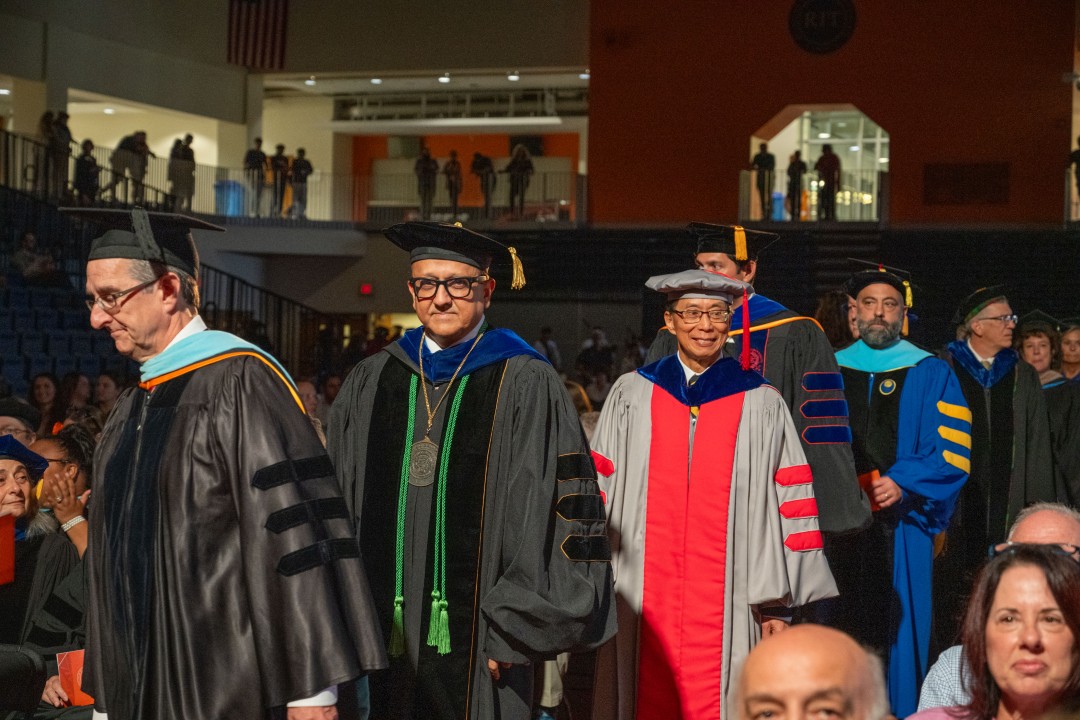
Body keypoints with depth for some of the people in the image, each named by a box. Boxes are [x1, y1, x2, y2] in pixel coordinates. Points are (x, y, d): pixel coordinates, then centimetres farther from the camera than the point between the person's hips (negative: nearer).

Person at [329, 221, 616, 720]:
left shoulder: (525, 385, -3)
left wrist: (517, 629, -10)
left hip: (476, 641, -3)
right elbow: (339, 507, 14)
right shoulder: (369, 384, 10)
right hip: (381, 636, 4)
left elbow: (559, 512, -7)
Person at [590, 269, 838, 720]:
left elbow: (789, 505, 3)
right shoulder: (630, 396, 8)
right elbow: (600, 494, 9)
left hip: (727, 603, -1)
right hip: (644, 600, 1)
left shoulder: (763, 405, 5)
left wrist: (777, 603, -2)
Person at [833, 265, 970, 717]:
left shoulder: (932, 375, 6)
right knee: (843, 632, 2)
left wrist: (903, 484, -16)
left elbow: (952, 451, -2)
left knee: (896, 630, -1)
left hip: (901, 524, -2)